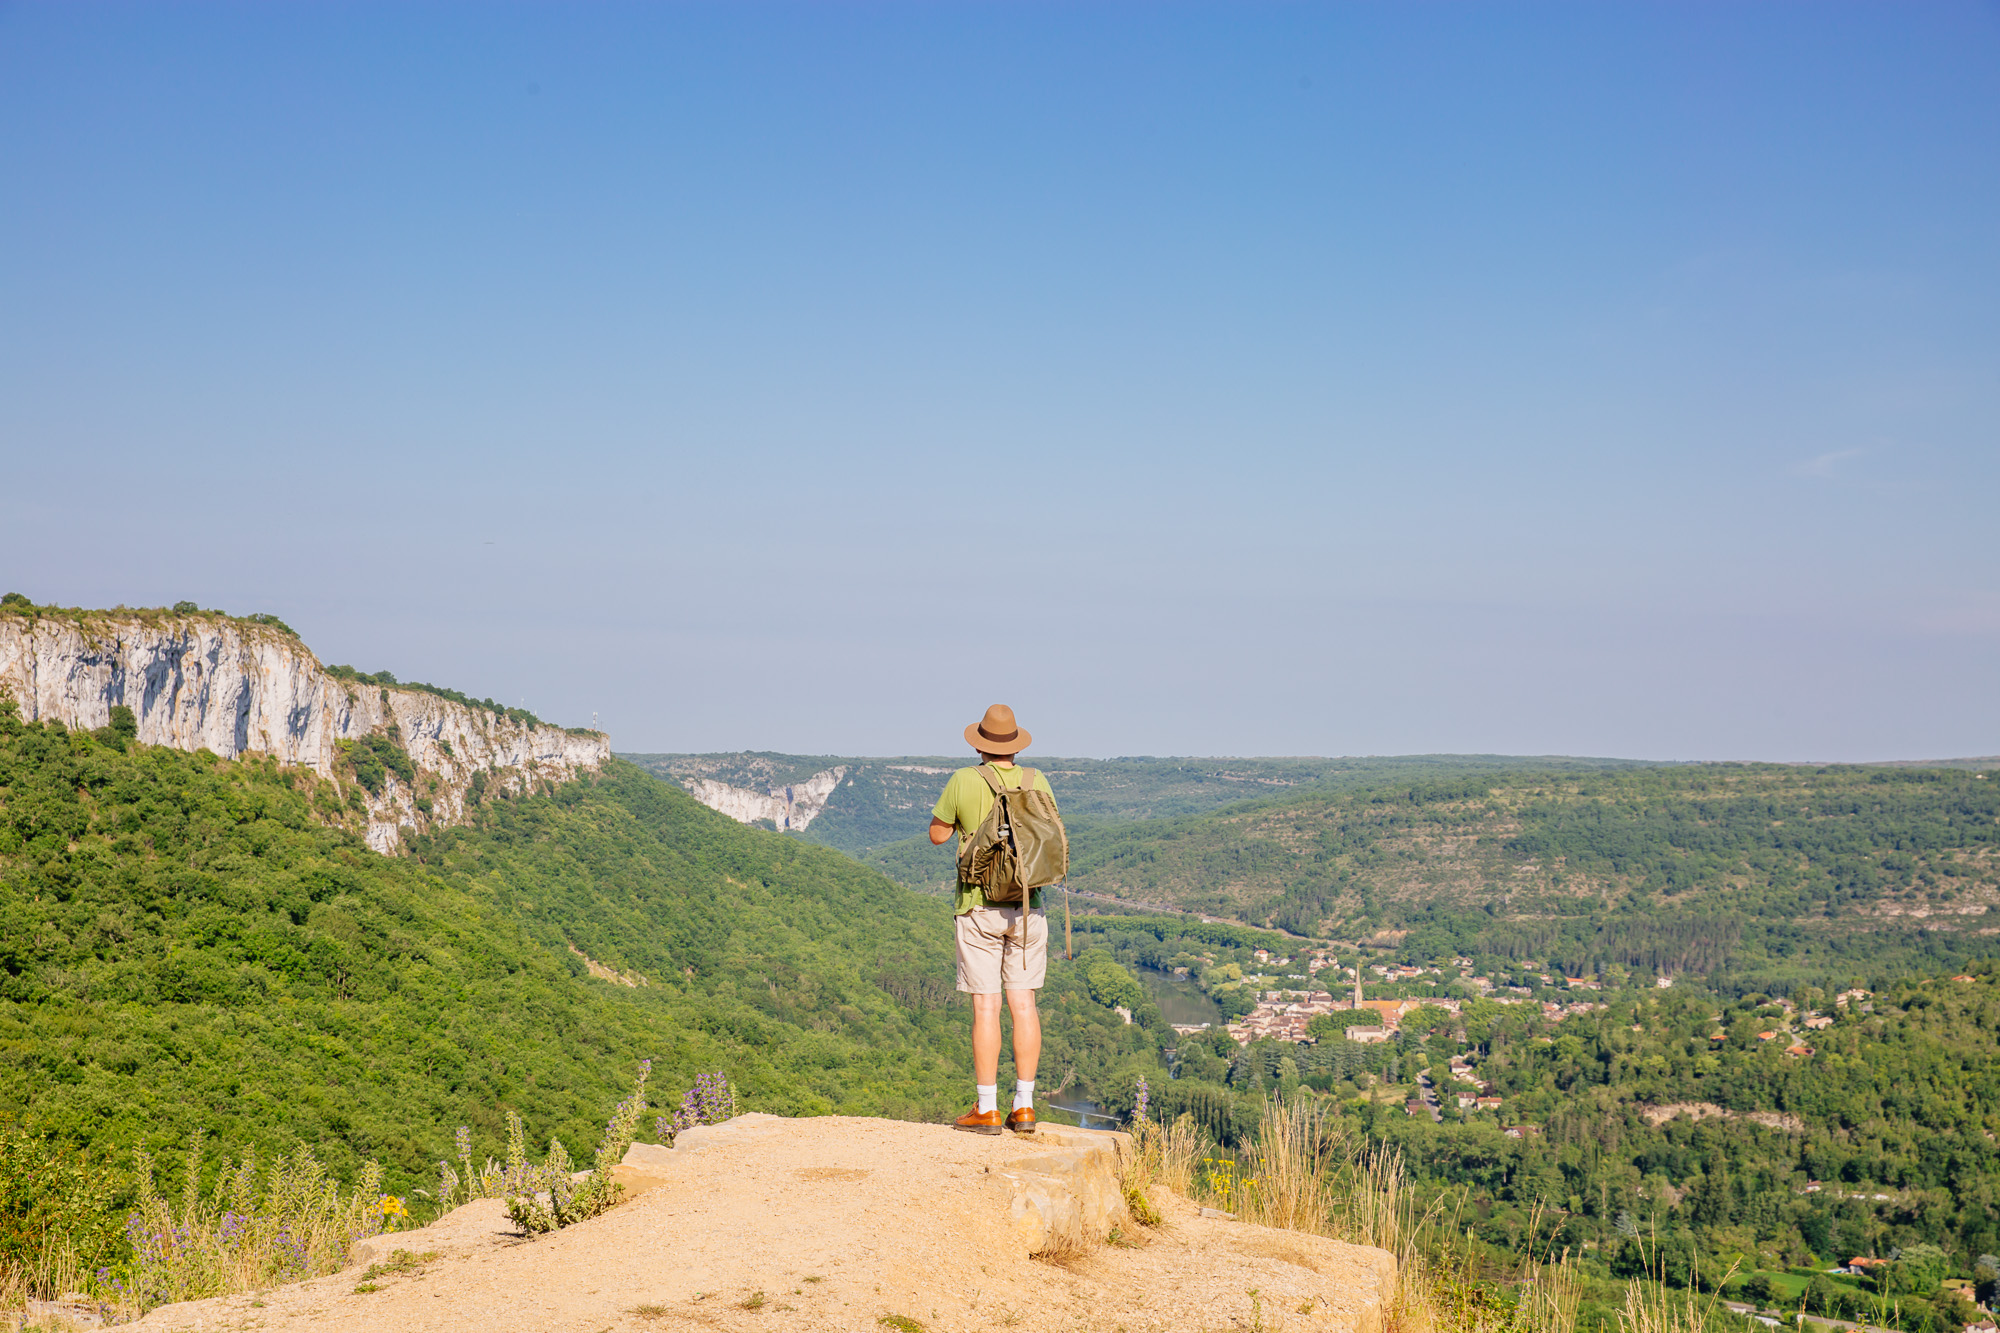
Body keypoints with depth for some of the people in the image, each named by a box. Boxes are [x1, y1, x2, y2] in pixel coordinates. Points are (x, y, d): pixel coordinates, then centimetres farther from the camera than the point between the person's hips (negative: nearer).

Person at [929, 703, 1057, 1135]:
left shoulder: (964, 782, -8)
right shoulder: (1036, 782, 0)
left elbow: (937, 835, 4)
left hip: (979, 908, -3)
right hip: (1027, 906, 3)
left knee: (986, 1006, -2)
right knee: (1023, 1003, 6)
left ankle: (987, 1110, 0)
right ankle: (1024, 1108, 7)